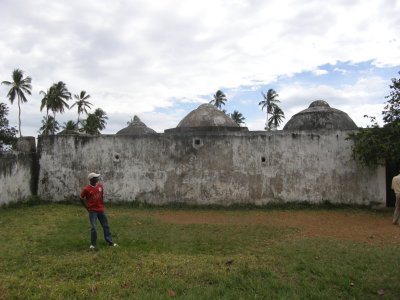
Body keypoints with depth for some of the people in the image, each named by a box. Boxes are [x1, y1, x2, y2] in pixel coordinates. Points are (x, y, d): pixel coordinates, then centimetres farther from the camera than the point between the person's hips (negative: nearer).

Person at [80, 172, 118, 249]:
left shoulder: (100, 185, 0)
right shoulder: (86, 189, -14)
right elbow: (81, 198, -2)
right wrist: (87, 207, -2)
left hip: (101, 210, 5)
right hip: (92, 211, -5)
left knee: (106, 226, 10)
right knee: (93, 228, -7)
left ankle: (110, 242, 20)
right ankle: (93, 244, 10)